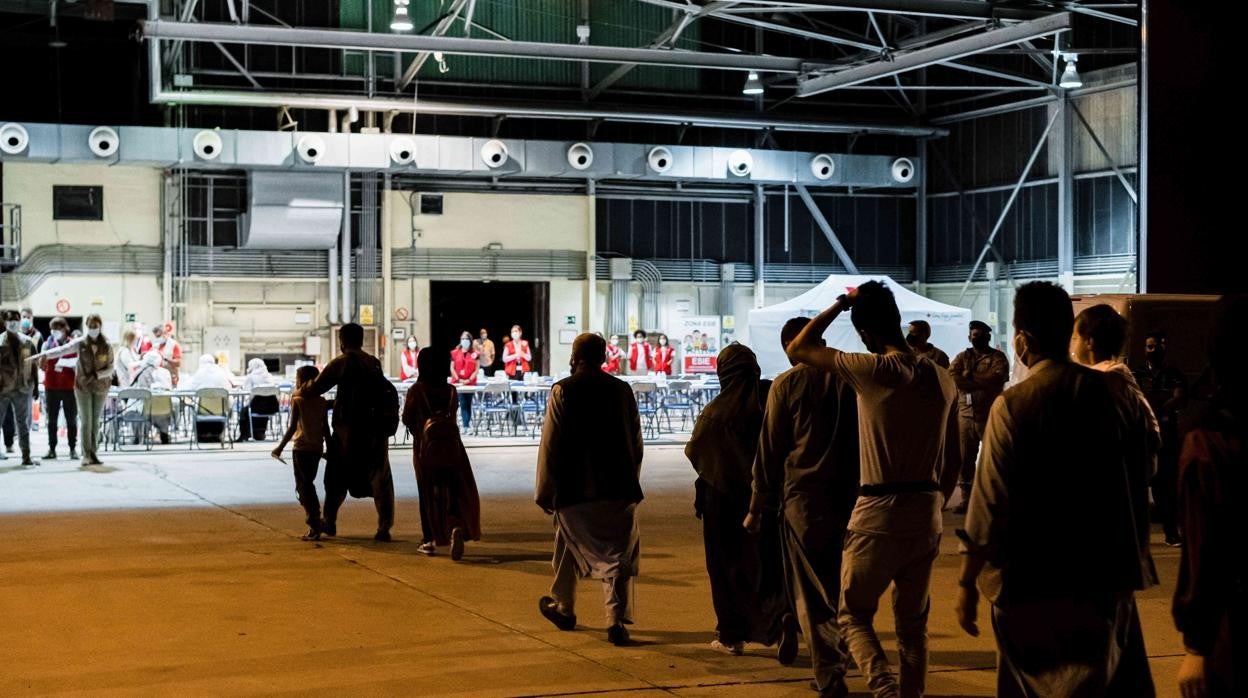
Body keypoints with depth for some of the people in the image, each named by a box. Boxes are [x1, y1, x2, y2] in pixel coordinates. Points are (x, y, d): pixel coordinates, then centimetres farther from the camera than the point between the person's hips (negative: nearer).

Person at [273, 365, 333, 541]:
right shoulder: (322, 402, 4)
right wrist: (328, 448, 16)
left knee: (304, 487, 0)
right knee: (308, 485, 20)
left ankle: (314, 528, -6)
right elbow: (326, 428, 7)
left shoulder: (297, 400, -9)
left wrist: (281, 447, -8)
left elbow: (292, 427, -14)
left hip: (301, 448, -5)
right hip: (317, 448, 5)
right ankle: (316, 522, 19)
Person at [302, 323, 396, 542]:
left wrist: (299, 392, 17)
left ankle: (329, 521, 20)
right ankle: (384, 528, -3)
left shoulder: (341, 362, -6)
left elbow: (317, 387, -6)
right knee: (380, 478, 5)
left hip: (349, 428, -4)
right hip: (376, 429, 4)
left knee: (338, 477, 13)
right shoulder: (374, 363, 11)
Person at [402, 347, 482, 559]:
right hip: (451, 444, 1)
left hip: (425, 446, -1)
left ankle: (429, 540, 10)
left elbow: (407, 418, 0)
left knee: (428, 493, 9)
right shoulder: (450, 390, 0)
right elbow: (452, 417, 5)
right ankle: (456, 526, -21)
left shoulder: (416, 390, -6)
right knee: (456, 491, 5)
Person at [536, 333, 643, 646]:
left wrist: (545, 492, 2)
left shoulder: (563, 391, -6)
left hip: (574, 491, -1)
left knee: (569, 548, 18)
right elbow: (636, 441, 9)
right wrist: (631, 481, 20)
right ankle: (617, 619, -9)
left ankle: (563, 608, 33)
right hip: (618, 489, 1)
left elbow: (550, 445, -6)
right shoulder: (622, 390, 3)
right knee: (618, 555, 3)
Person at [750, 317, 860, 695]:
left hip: (802, 496, -3)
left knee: (811, 591, 2)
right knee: (839, 585, 16)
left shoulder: (788, 383, -4)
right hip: (847, 495, 3)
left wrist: (759, 506, 4)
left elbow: (769, 451, -3)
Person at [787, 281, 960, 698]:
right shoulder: (942, 378, 5)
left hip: (879, 515, -5)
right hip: (927, 515, 5)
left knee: (854, 614, 7)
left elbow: (798, 350, -4)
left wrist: (841, 304, 2)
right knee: (913, 622, 15)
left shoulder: (874, 370, -13)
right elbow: (953, 460, 11)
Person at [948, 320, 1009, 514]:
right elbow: (951, 377, -5)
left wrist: (970, 377, -9)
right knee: (965, 458, 5)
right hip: (965, 415, 3)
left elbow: (999, 378, -16)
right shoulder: (963, 357, 12)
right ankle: (966, 497, 14)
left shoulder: (998, 357, 3)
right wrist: (983, 383, -13)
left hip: (990, 415, -3)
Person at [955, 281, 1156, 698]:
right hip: (1105, 574, 4)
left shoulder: (1013, 404, -14)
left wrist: (967, 581, -7)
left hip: (1032, 582, -4)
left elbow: (992, 501, -15)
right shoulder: (1108, 391, 0)